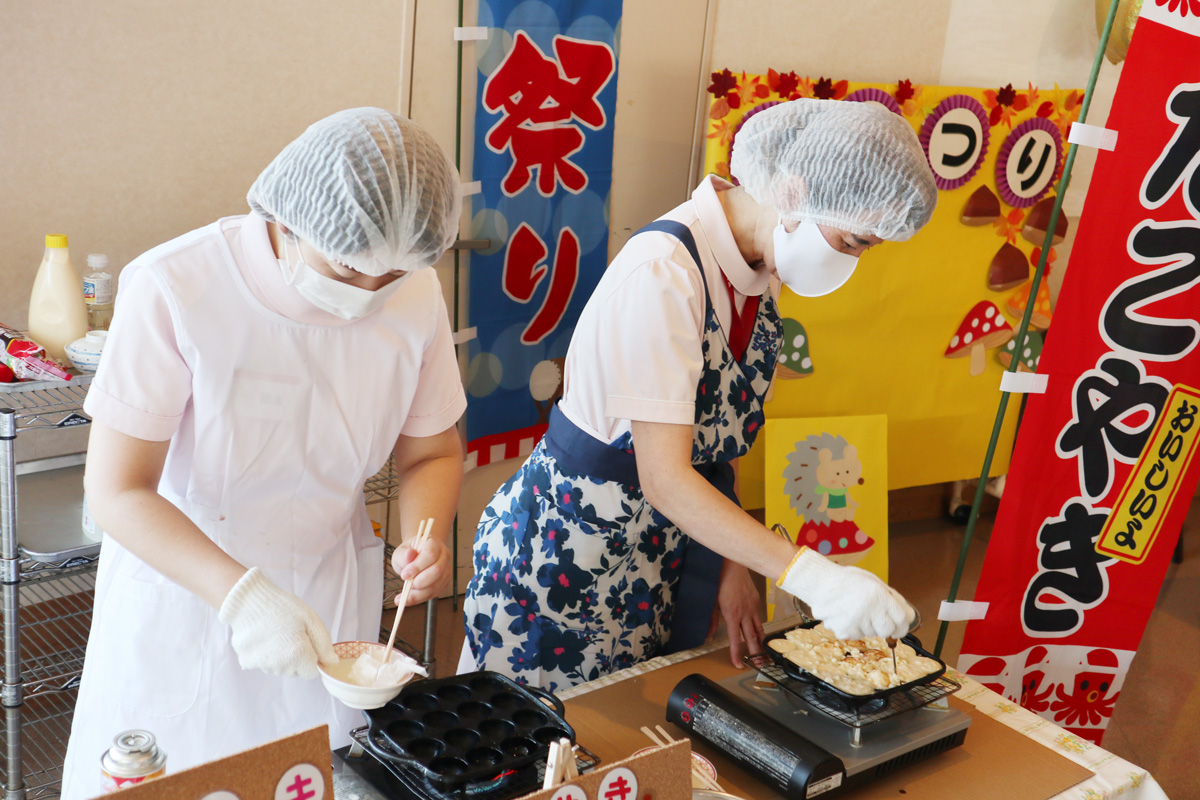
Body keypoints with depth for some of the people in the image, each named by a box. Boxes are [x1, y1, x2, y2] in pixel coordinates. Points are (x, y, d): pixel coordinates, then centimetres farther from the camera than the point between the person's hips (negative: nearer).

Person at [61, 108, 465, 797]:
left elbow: (431, 452, 1)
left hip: (330, 590, 3)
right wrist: (240, 593, -34)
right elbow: (117, 492, -21)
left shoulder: (416, 295, -13)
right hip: (182, 584, -2)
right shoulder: (174, 288, -25)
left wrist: (426, 540, -20)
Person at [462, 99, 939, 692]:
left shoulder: (755, 271, -1)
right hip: (568, 542, -7)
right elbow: (664, 479, -28)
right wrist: (810, 576, -32)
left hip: (674, 538, 7)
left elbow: (710, 434, 5)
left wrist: (732, 565, 0)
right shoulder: (663, 274, -26)